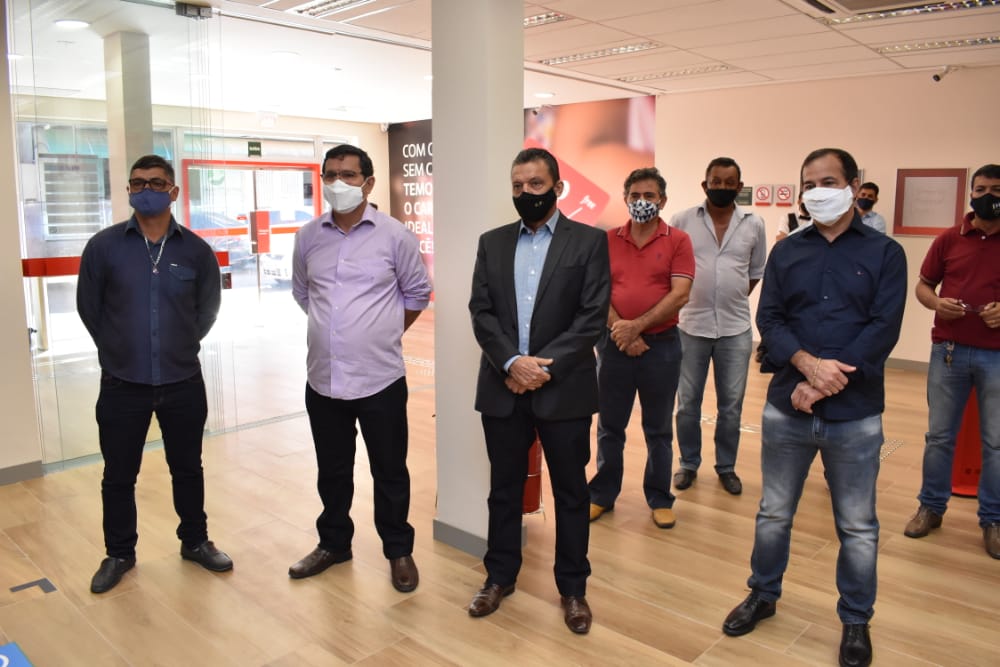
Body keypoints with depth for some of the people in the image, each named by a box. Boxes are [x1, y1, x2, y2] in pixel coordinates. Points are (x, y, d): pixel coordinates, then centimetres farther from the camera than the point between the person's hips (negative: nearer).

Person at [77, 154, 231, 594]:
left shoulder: (196, 250, -3)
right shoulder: (103, 246, -6)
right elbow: (88, 306, 5)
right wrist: (120, 349, 10)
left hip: (183, 382, 1)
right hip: (122, 384, 0)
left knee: (187, 468, 15)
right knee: (118, 475, 12)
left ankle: (195, 542, 33)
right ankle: (119, 553, 32)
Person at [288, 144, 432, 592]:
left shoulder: (394, 235, -6)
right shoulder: (308, 236, 4)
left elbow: (417, 292, 5)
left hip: (380, 377, -3)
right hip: (323, 378, 3)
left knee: (389, 471, 9)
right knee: (332, 470, 18)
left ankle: (399, 550, 28)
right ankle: (333, 543, 37)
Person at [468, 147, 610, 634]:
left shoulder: (589, 241, -1)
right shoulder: (491, 243, 9)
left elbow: (593, 316, -9)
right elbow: (480, 311, 1)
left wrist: (544, 366, -16)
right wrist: (511, 363, -14)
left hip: (564, 389, -2)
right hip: (502, 388, 3)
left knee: (571, 493, 10)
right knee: (504, 489, 15)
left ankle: (573, 588, 27)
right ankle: (500, 576, 32)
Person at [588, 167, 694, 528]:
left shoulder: (678, 241, -2)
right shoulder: (607, 240, 4)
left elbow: (679, 295, -10)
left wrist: (637, 326, -16)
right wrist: (619, 330, -14)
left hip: (662, 345, -1)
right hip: (614, 344, 2)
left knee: (658, 429, 11)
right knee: (609, 426, 12)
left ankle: (660, 499, 26)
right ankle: (602, 494, 26)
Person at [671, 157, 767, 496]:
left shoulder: (754, 225, 1)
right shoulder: (682, 221, -4)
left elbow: (756, 272, 12)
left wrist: (733, 300, 8)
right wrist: (683, 298, 3)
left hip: (735, 329, 1)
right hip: (691, 326, -1)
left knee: (731, 404, 10)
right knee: (687, 403, 10)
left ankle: (726, 466, 27)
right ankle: (688, 463, 27)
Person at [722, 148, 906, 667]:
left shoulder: (884, 253, 0)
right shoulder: (786, 251, 7)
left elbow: (883, 330, -10)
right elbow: (768, 318, -2)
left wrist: (826, 384, -16)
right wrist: (809, 364, -19)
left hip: (855, 414, -2)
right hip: (786, 407, 2)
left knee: (857, 526, 10)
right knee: (773, 513, 14)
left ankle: (856, 620, 29)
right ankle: (763, 595, 34)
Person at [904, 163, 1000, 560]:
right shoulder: (948, 239, 5)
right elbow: (923, 286, 11)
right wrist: (936, 303, -10)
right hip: (949, 351, 1)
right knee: (939, 435, 9)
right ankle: (931, 507, 23)